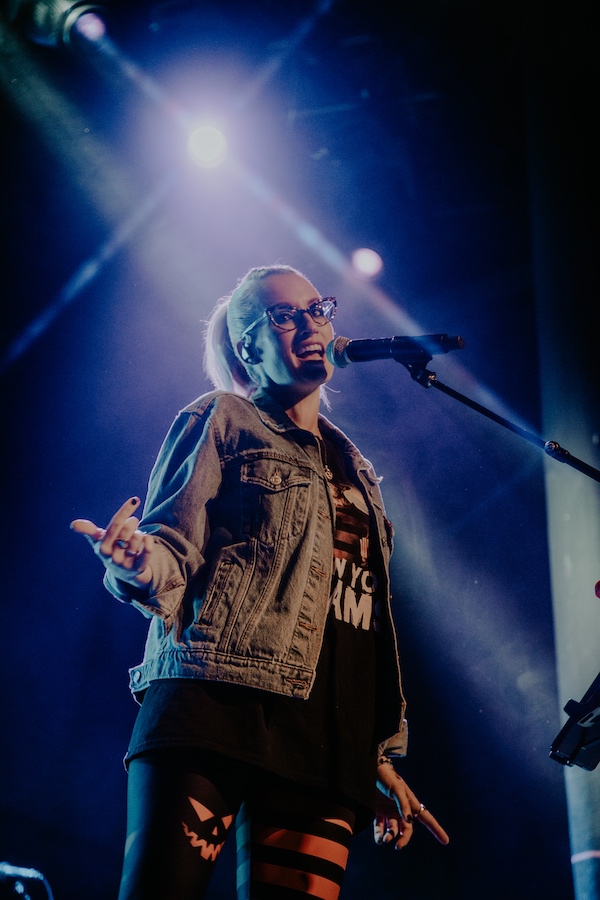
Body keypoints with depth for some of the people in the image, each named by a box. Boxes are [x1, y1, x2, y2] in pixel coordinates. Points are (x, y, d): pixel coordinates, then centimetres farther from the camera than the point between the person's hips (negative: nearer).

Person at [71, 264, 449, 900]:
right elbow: (173, 550, -1)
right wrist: (139, 564, -26)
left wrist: (381, 759, 22)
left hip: (329, 741, 5)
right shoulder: (221, 422, 11)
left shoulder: (354, 471, 27)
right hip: (219, 702, -5)